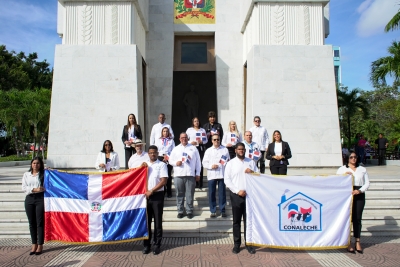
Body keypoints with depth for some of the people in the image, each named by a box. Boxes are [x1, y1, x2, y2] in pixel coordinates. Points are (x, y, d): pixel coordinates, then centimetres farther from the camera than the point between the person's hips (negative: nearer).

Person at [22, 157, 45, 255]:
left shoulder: (44, 174, 3)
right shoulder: (26, 174, 11)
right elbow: (24, 188, 2)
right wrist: (34, 189, -12)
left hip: (40, 199, -3)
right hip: (29, 199, 3)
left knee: (40, 222, -1)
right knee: (32, 223, 8)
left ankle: (40, 245, 6)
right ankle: (34, 245, 17)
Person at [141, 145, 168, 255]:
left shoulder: (162, 165, -1)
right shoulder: (144, 164, 13)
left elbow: (163, 181, -10)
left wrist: (151, 191, -13)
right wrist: (142, 167, -4)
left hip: (157, 196, -3)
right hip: (145, 195, 4)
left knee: (157, 221, 3)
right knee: (146, 221, 8)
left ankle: (157, 244, 12)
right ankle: (146, 244, 17)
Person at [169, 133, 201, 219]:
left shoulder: (193, 148, 9)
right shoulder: (176, 149, 12)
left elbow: (198, 161, 8)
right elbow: (170, 160, 12)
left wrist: (198, 174, 4)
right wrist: (175, 163, -10)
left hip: (190, 175, -1)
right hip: (178, 175, 1)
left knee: (190, 194, 1)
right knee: (179, 194, 6)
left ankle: (189, 211, 11)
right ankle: (180, 211, 15)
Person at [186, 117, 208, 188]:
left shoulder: (203, 130, 16)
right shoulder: (189, 130, 10)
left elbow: (206, 140, 13)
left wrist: (202, 142, -8)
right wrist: (190, 142, -12)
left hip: (201, 148, 2)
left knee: (200, 165, -3)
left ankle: (200, 183, 3)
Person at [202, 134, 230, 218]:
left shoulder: (225, 149, 9)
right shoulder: (208, 150, 8)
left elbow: (228, 160, 12)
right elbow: (204, 163, 4)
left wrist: (227, 162, -11)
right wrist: (211, 166, -13)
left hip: (222, 174, 0)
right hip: (211, 175, 0)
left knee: (222, 193, 4)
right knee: (211, 193, 4)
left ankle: (222, 210, 16)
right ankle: (213, 211, 14)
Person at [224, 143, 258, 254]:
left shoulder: (251, 162, 10)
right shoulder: (231, 163, 3)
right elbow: (227, 179, -3)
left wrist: (252, 172, -10)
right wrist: (237, 191, -11)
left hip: (249, 194, 1)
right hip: (236, 195, -1)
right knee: (236, 220, 6)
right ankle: (237, 243, 16)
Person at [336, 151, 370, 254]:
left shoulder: (362, 169, 14)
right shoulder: (342, 169, 8)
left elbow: (367, 183, 9)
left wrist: (360, 190, -9)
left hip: (359, 196, 2)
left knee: (357, 218, 5)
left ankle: (357, 242, 13)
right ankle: (348, 243, 4)